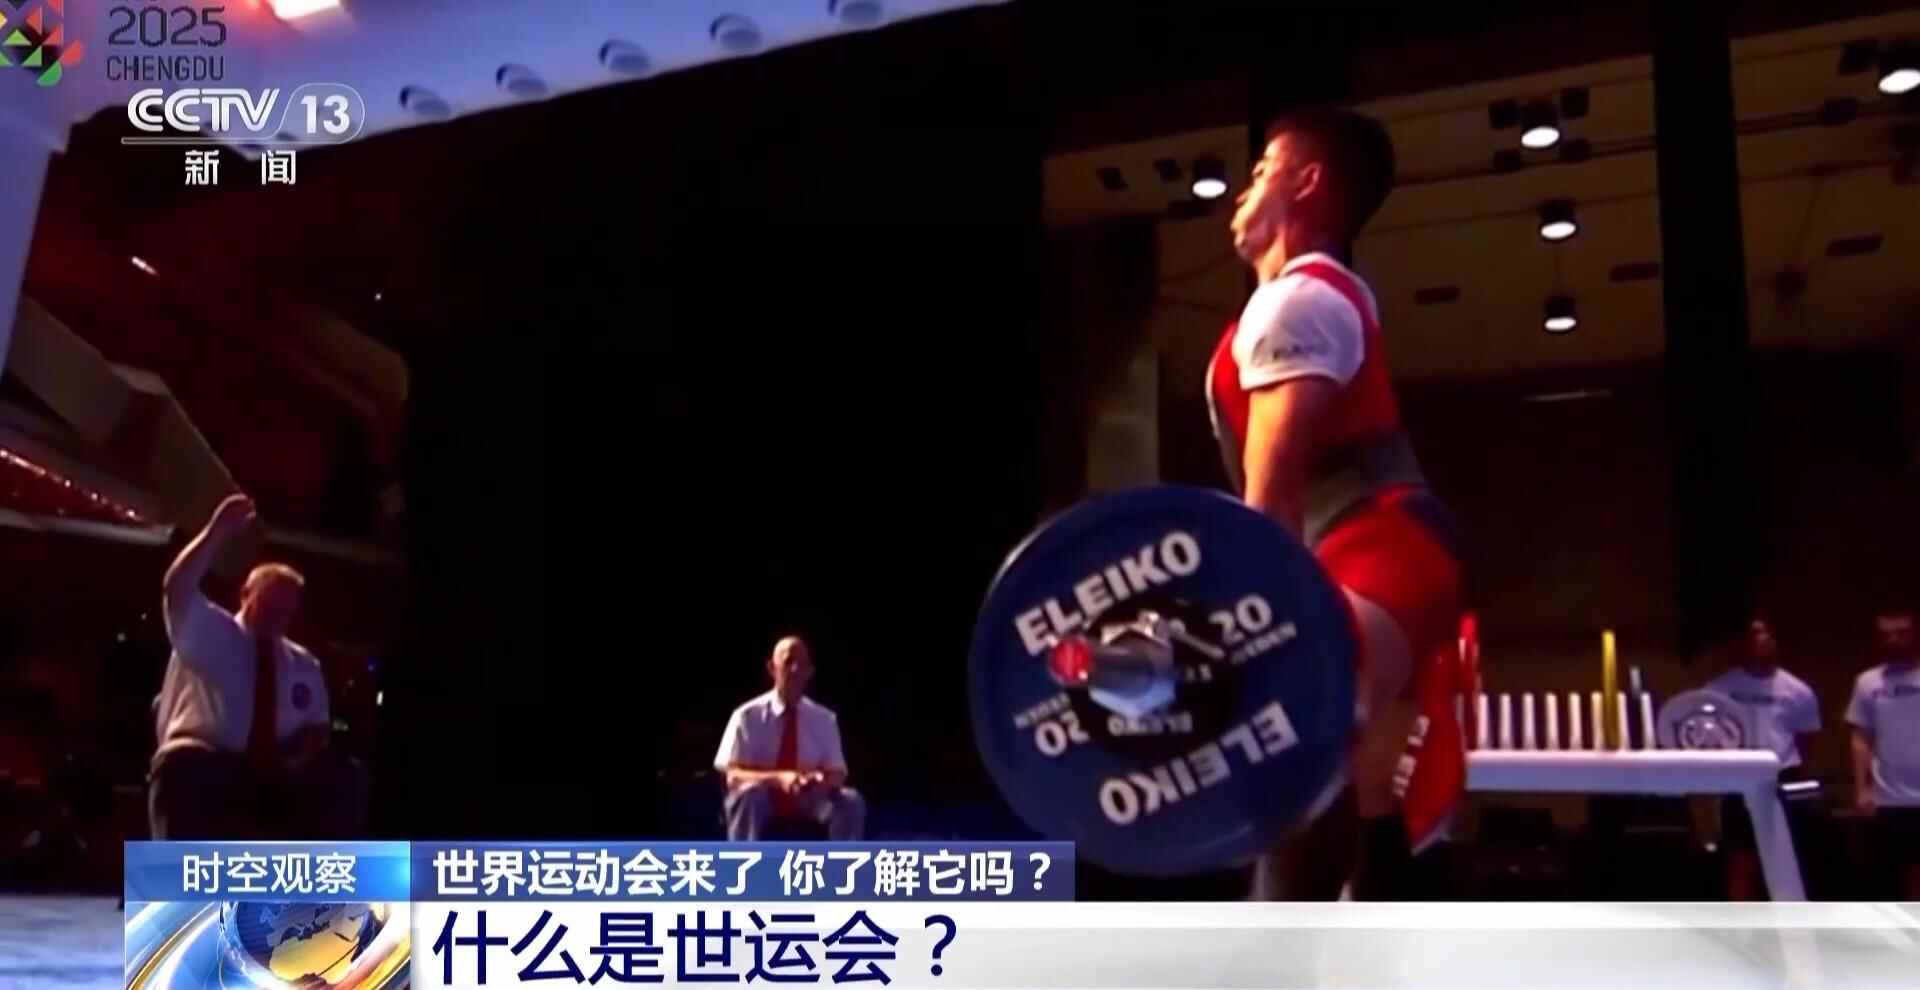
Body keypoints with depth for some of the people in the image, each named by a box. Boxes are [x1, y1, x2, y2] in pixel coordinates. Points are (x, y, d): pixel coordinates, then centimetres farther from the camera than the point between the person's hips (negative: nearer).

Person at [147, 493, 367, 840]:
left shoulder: (303, 664, 18)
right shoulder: (209, 634, 8)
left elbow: (317, 725, 14)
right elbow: (178, 589, -11)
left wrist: (300, 761, -9)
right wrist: (217, 532, -19)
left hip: (278, 780, 4)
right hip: (204, 775, -3)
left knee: (343, 777, -18)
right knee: (183, 764, -36)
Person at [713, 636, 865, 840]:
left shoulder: (824, 719, 1)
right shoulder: (747, 716, -6)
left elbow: (837, 774, 0)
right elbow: (733, 775, -13)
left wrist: (822, 780, -27)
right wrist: (778, 778, -33)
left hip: (808, 802, 2)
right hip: (760, 804, -2)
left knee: (851, 801, -25)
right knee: (750, 794, -36)